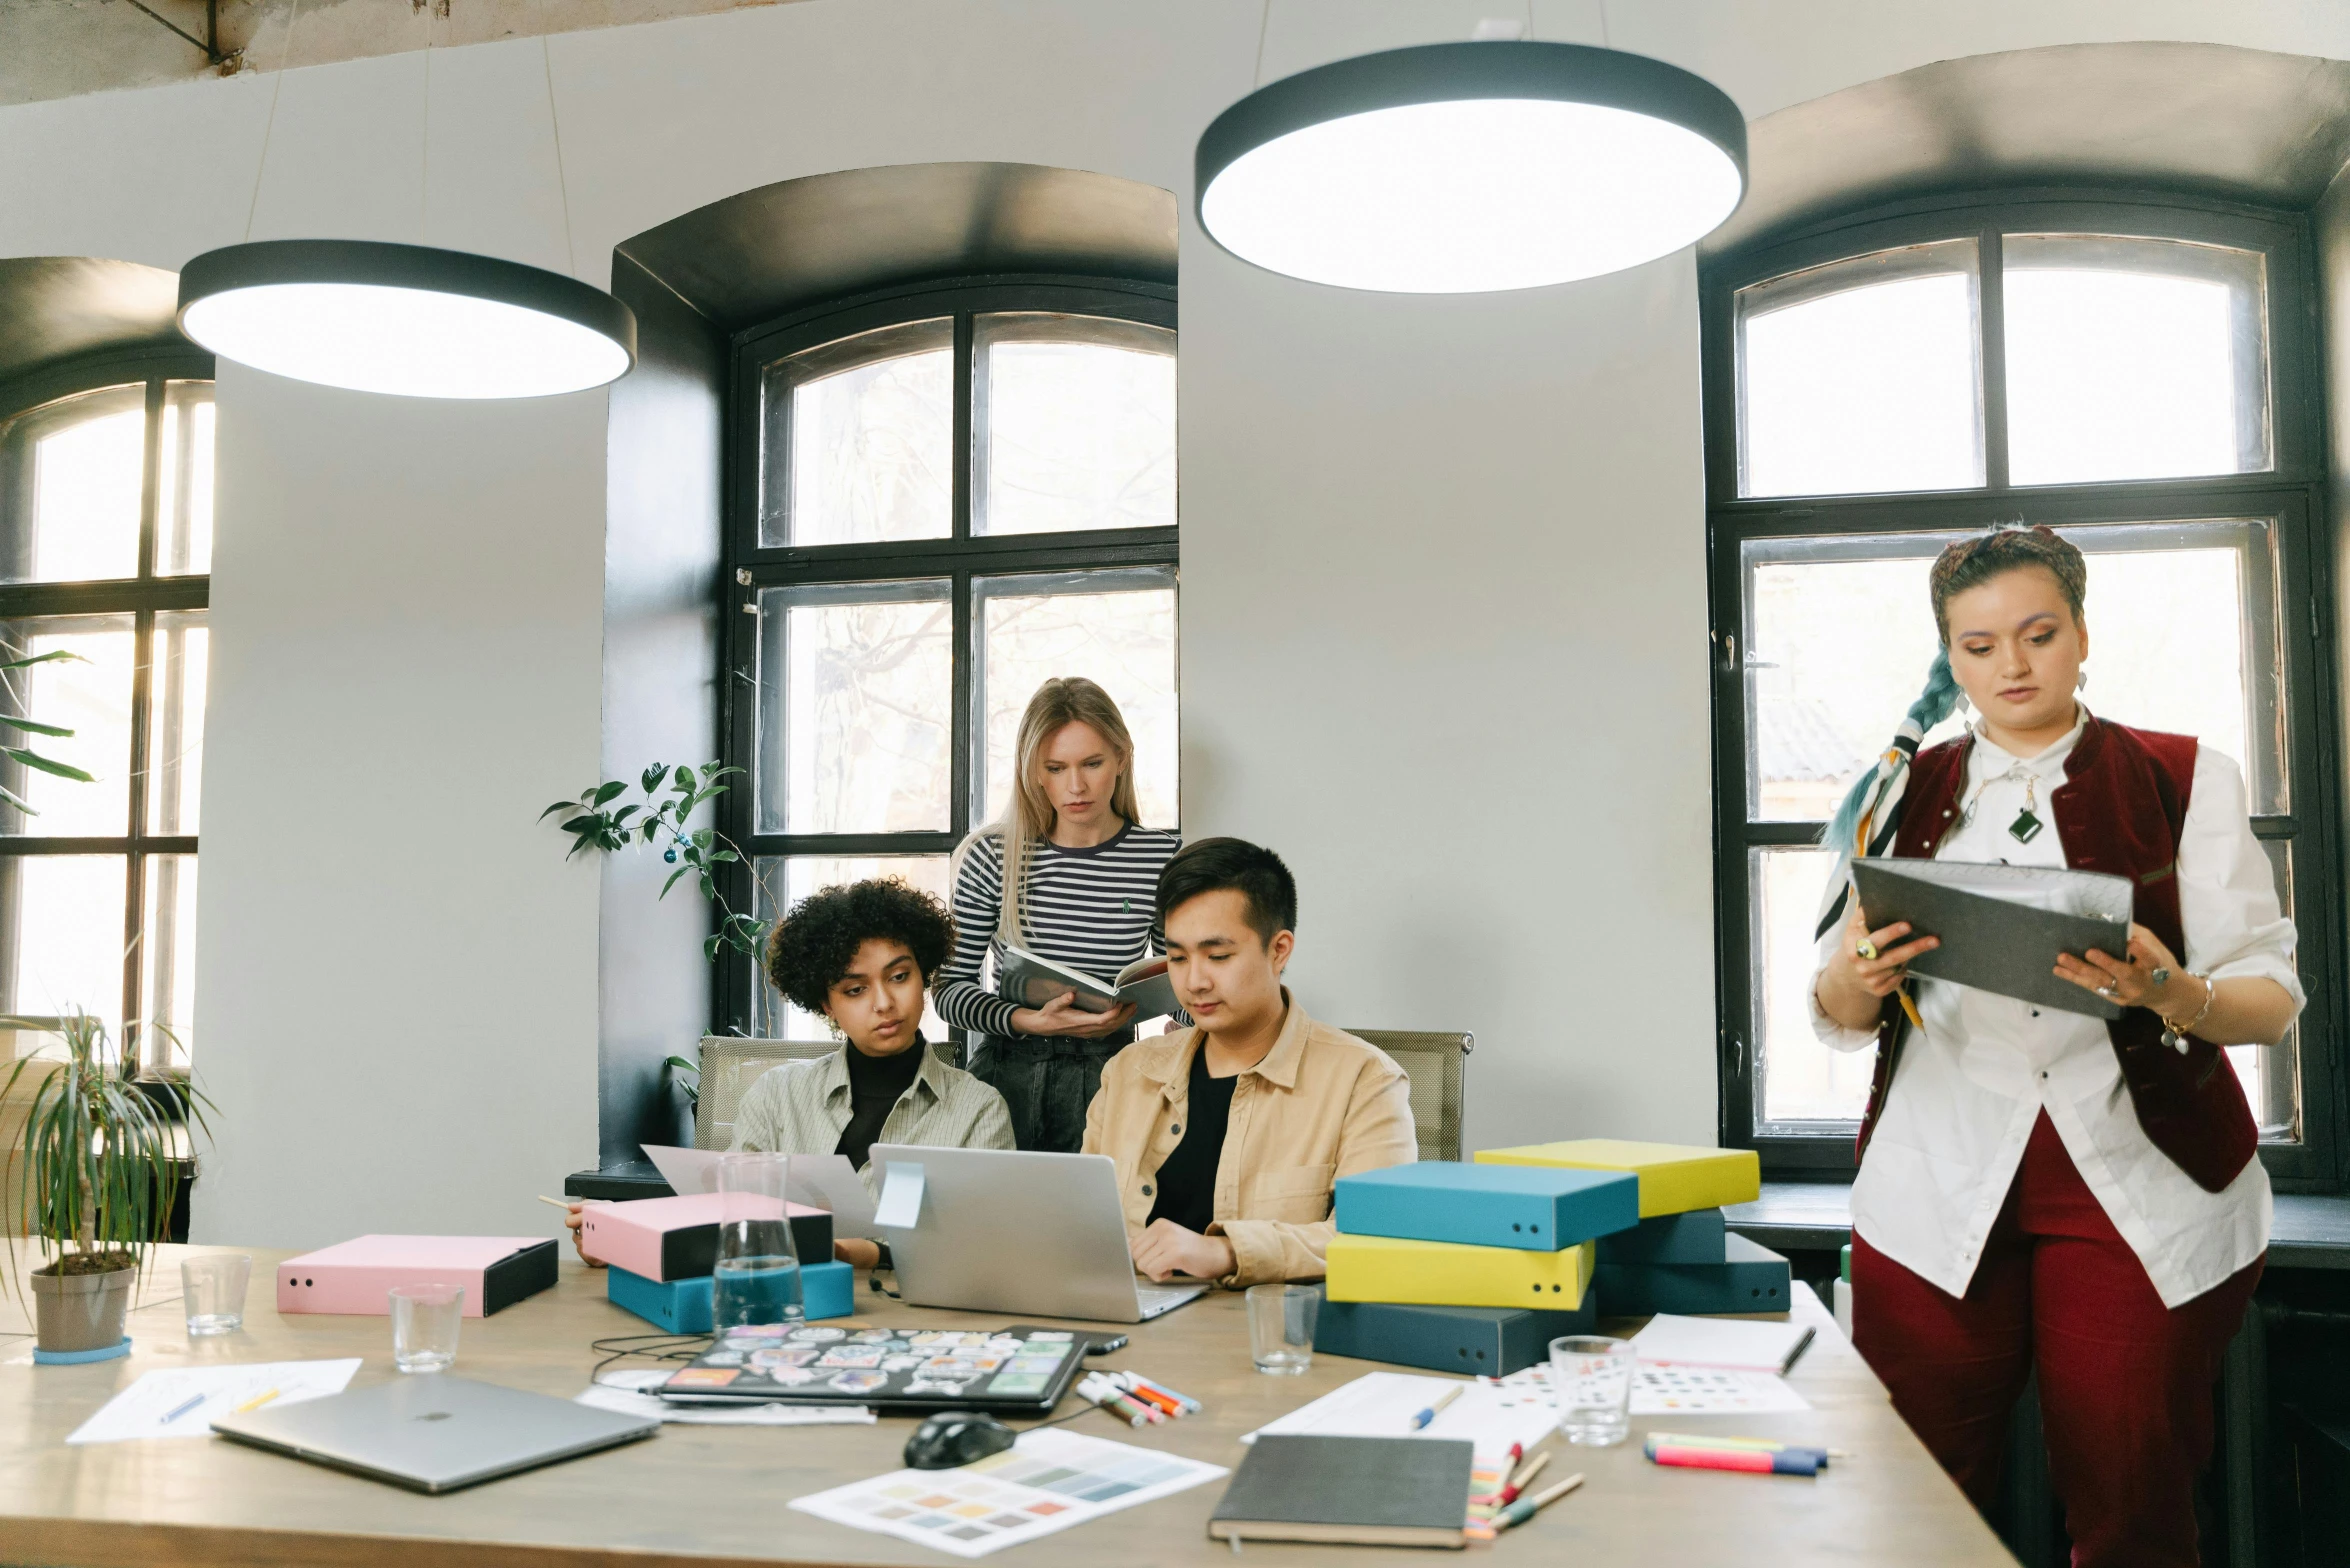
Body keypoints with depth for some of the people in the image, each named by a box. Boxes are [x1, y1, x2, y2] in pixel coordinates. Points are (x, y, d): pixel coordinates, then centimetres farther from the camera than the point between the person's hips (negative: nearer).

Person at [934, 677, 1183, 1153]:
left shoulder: (1162, 857, 1)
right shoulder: (993, 856, -2)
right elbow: (950, 986, 0)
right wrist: (1031, 1022, -17)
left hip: (1109, 1074, 0)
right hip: (1006, 1075, 0)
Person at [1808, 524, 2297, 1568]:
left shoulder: (2185, 781, 7)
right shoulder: (1902, 794, 12)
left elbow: (2270, 998, 1)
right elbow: (1837, 1016, 10)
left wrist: (2176, 996, -21)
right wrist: (1858, 981, -14)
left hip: (2143, 1195, -1)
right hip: (1940, 1194, 1)